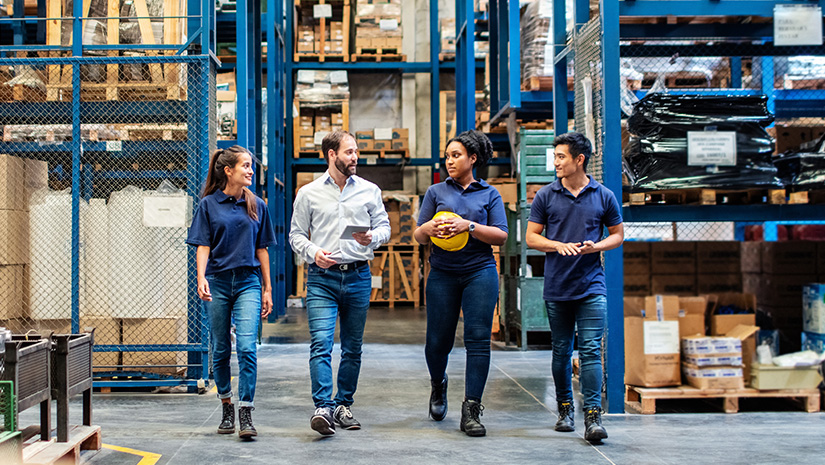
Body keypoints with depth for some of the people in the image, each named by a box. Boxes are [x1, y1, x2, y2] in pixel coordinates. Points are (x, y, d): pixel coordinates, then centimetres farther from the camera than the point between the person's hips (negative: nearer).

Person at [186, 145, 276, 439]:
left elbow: (261, 249, 11)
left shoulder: (257, 206, 8)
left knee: (246, 347, -13)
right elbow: (203, 246, -1)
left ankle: (246, 415, -11)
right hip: (217, 283, 0)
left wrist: (267, 289, 10)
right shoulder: (209, 205, 2)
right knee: (221, 350, 7)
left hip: (248, 283, 1)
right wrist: (201, 279, -18)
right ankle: (227, 409, 24)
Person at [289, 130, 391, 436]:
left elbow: (384, 226, 11)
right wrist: (313, 253, -12)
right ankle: (323, 407, -20)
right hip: (322, 278, -2)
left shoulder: (369, 191, 9)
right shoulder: (309, 193, 5)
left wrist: (372, 237, -11)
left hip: (358, 276, 2)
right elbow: (296, 234, 7)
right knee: (321, 343, -15)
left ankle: (344, 405, 19)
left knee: (353, 347, 8)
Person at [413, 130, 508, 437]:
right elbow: (418, 237, 10)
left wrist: (468, 226, -15)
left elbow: (501, 236, -1)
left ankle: (471, 411, -5)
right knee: (438, 340, 1)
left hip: (480, 272, -1)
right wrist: (428, 228, -14)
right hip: (442, 274, 1)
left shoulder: (489, 194, 9)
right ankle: (438, 385, 34)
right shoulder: (436, 192, 12)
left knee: (478, 339, -9)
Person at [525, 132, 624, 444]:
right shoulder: (546, 195, 4)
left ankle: (593, 417, -8)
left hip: (591, 287, -1)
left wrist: (596, 246, -10)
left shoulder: (604, 196, 3)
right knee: (561, 351, 10)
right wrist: (558, 245, -13)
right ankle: (564, 409, 24)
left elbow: (618, 234, 11)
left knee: (591, 349, -8)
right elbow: (531, 237, 5)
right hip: (556, 287, 2)